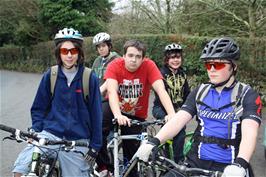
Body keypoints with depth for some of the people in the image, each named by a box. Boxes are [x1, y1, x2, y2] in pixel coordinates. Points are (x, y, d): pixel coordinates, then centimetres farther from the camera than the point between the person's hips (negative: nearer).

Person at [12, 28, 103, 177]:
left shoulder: (90, 78, -5)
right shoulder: (50, 76, 1)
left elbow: (96, 113, -2)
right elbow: (39, 107, 9)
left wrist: (95, 146, -2)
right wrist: (35, 131, -4)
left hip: (78, 140, 0)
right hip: (50, 134, 1)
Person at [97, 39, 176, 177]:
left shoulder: (149, 66, -20)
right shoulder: (114, 66, -21)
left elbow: (161, 90, -30)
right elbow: (112, 91, -34)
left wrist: (171, 114, -45)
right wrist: (118, 115, -51)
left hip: (136, 115, 1)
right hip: (115, 109, 0)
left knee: (132, 154, 5)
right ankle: (104, 164, -8)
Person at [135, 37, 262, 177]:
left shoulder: (248, 95, -3)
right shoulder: (200, 92, 9)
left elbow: (249, 133, -17)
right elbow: (178, 119, -3)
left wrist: (240, 164, -35)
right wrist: (154, 142, -19)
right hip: (197, 163, 3)